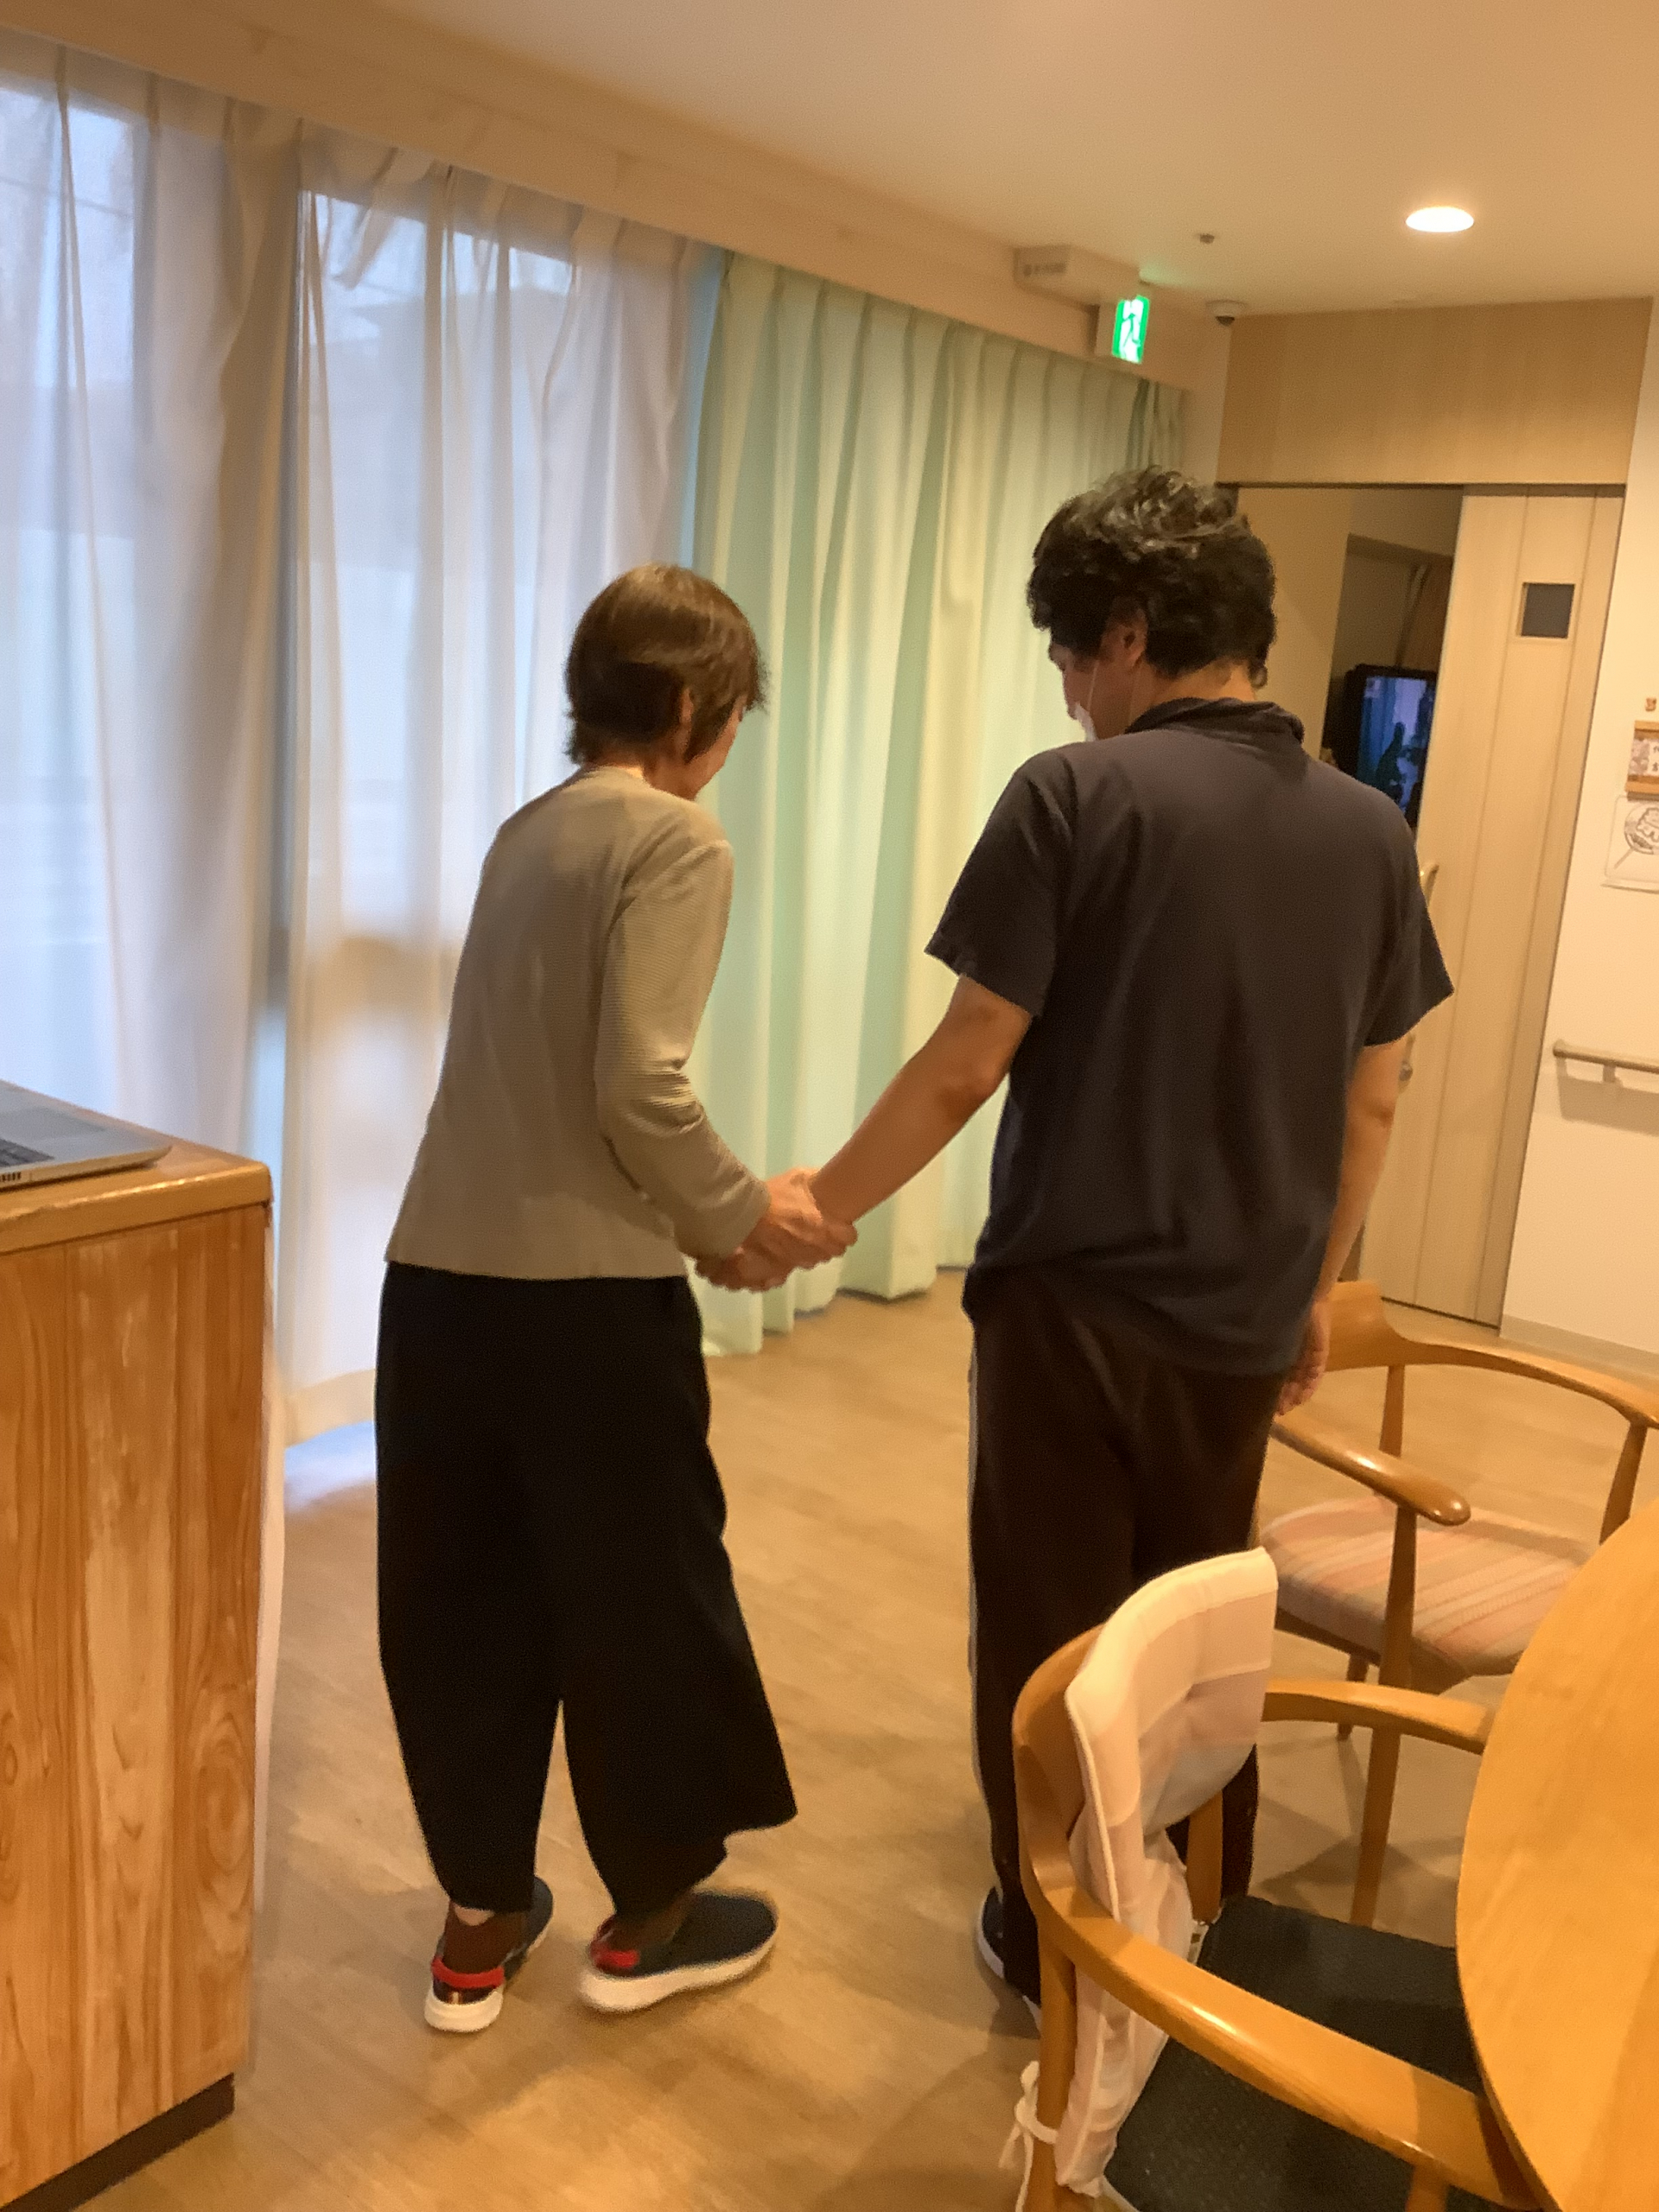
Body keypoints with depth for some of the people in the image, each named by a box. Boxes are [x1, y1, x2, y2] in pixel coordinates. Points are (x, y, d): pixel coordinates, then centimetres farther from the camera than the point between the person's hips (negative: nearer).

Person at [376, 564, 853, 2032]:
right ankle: (650, 1916, 30)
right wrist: (745, 1212, -3)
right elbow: (637, 1088, -18)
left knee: (460, 1603, 15)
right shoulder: (677, 842, -9)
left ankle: (481, 1924, 31)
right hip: (587, 1289, -7)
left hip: (440, 1272, 7)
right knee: (644, 1594, 12)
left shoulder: (530, 829, 14)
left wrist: (694, 1206, 17)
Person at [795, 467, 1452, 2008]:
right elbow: (1372, 1099, 8)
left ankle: (1052, 1943, 27)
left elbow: (966, 1066, -14)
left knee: (1047, 1635, 12)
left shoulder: (1076, 797, -13)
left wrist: (822, 1206, -1)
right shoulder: (1367, 830, 3)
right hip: (1241, 1316, 5)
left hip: (1071, 1298, -5)